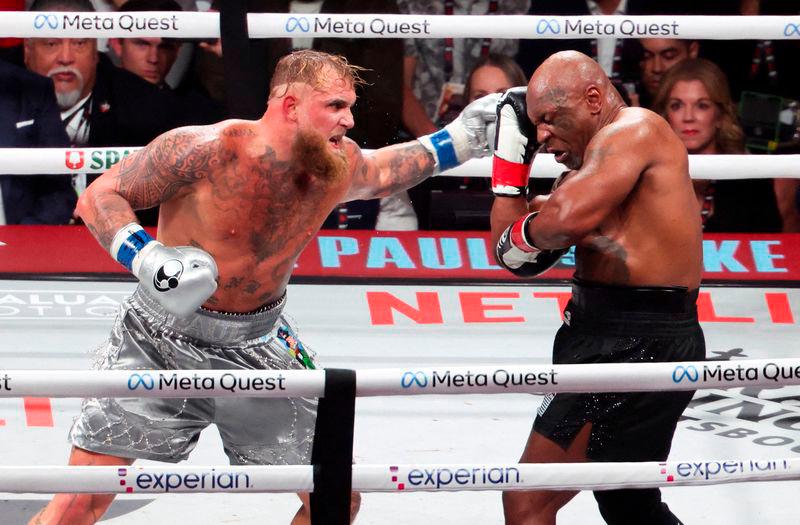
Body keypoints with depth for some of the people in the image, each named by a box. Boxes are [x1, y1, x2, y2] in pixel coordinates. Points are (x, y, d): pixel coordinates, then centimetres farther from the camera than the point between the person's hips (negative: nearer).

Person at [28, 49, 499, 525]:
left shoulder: (339, 164, -5)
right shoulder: (208, 150, -24)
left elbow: (376, 174, 21)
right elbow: (99, 197, -17)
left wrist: (458, 140, 12)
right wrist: (146, 260, -32)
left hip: (256, 347, 5)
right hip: (160, 340, -5)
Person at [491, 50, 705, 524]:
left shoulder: (634, 129, -10)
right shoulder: (592, 166, 18)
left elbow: (568, 217, -29)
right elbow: (518, 259, 14)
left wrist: (522, 233, -6)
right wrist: (512, 153, 11)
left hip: (635, 347, -11)